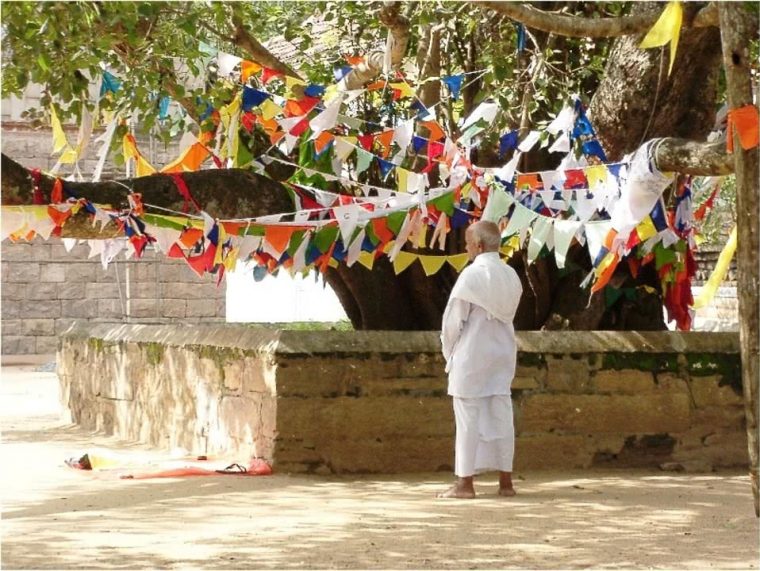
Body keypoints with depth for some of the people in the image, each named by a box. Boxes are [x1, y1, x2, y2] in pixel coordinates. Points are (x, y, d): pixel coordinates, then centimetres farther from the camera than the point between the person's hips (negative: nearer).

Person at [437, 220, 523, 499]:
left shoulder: (472, 275, -15)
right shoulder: (511, 276, 3)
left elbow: (453, 319, -12)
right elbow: (507, 315, 8)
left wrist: (449, 351, 5)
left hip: (472, 355, -6)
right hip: (503, 352, 6)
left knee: (468, 418, -1)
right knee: (501, 417, 8)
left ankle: (465, 483, 2)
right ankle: (505, 481, 10)